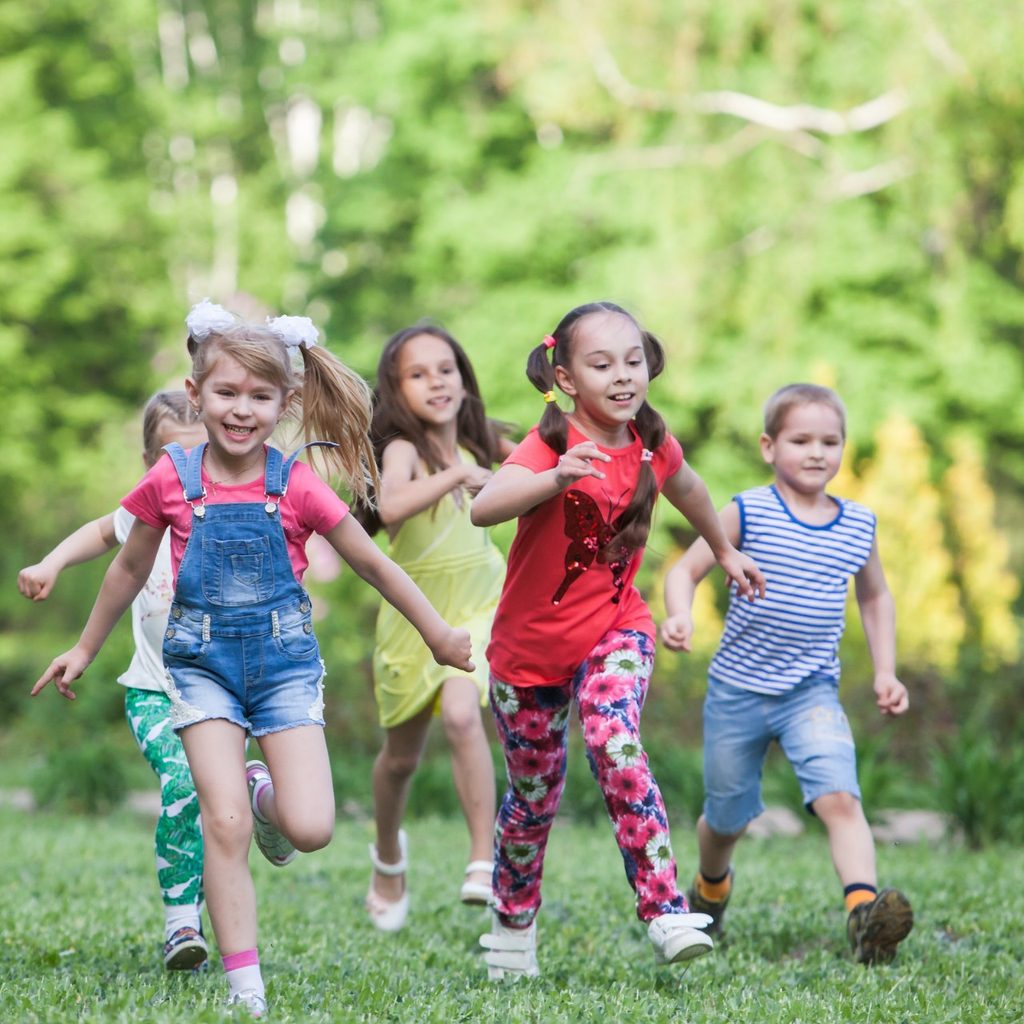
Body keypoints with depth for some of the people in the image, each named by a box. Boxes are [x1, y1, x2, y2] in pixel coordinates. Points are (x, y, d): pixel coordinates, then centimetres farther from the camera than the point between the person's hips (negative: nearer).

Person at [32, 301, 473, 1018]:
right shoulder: (171, 482, -5)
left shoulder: (297, 487, -7)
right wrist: (86, 650, 20)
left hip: (285, 661, 0)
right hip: (203, 663, 0)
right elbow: (131, 567, 12)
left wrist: (438, 635, 10)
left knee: (310, 830, -12)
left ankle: (265, 794, 24)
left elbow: (373, 563, 4)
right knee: (224, 826, -13)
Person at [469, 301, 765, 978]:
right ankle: (513, 924, 36)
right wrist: (557, 478, -58)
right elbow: (483, 508, -42)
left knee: (615, 744, -27)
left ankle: (666, 910, -27)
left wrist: (725, 550, 34)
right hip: (531, 643, -2)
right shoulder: (550, 446, -21)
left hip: (615, 630, 2)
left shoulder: (652, 445, -6)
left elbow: (686, 488, 20)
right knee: (535, 796, 11)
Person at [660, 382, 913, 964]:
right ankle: (712, 886, 46)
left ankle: (865, 909, -37)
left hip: (812, 693, 1)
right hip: (738, 691, -1)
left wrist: (885, 671, 12)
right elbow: (686, 570, -4)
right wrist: (680, 616, -25)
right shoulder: (748, 513, -7)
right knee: (727, 816, 15)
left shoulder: (859, 526, 3)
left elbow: (875, 596, 20)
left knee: (840, 796, -24)